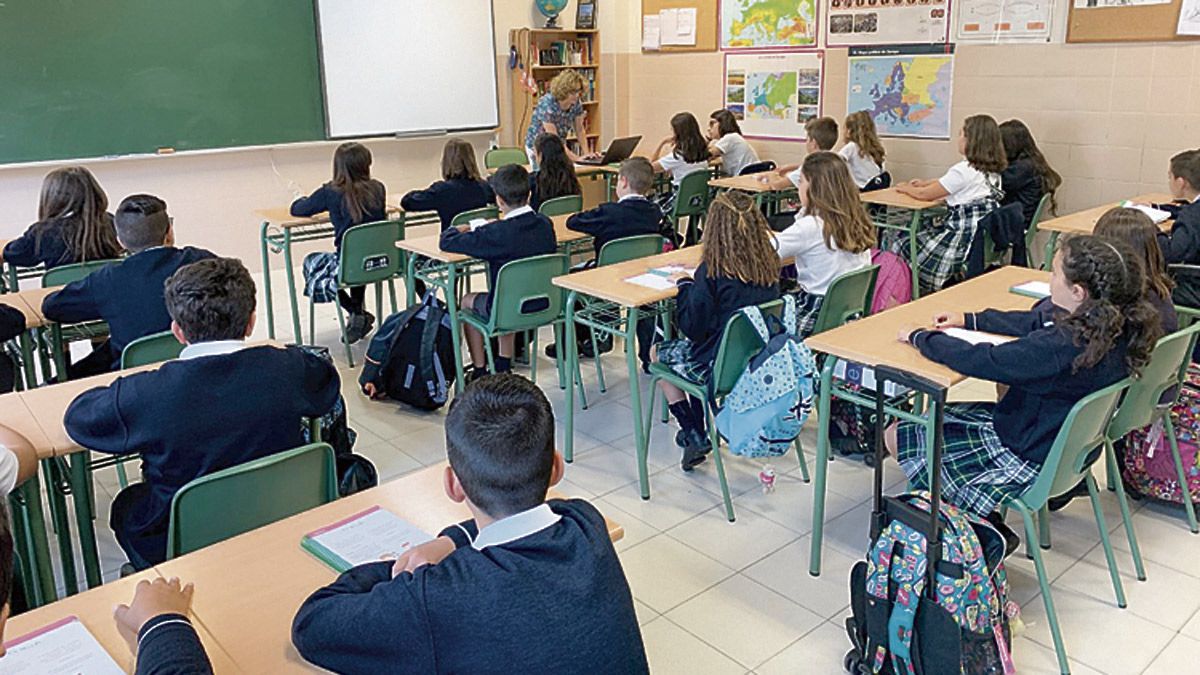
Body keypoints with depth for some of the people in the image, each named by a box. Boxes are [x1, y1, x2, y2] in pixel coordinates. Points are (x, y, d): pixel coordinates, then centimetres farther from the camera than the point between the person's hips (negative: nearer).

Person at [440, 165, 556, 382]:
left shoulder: (496, 234, -25)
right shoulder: (545, 224, -8)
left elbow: (446, 242, -18)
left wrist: (458, 230, 3)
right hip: (544, 305, 6)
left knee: (467, 301, 24)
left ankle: (480, 372, 29)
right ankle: (503, 366, 39)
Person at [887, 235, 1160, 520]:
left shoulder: (1062, 346, -36)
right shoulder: (1118, 324, -8)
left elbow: (978, 360, -30)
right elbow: (1039, 322, 7)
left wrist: (919, 336, -14)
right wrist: (970, 319, 10)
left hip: (1029, 460, -9)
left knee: (896, 435, 2)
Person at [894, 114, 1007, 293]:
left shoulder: (964, 171, -18)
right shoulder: (992, 170, 8)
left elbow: (925, 195, -8)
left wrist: (907, 189, 11)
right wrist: (922, 183, 23)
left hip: (965, 239, -9)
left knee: (902, 246, 7)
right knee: (920, 236, 26)